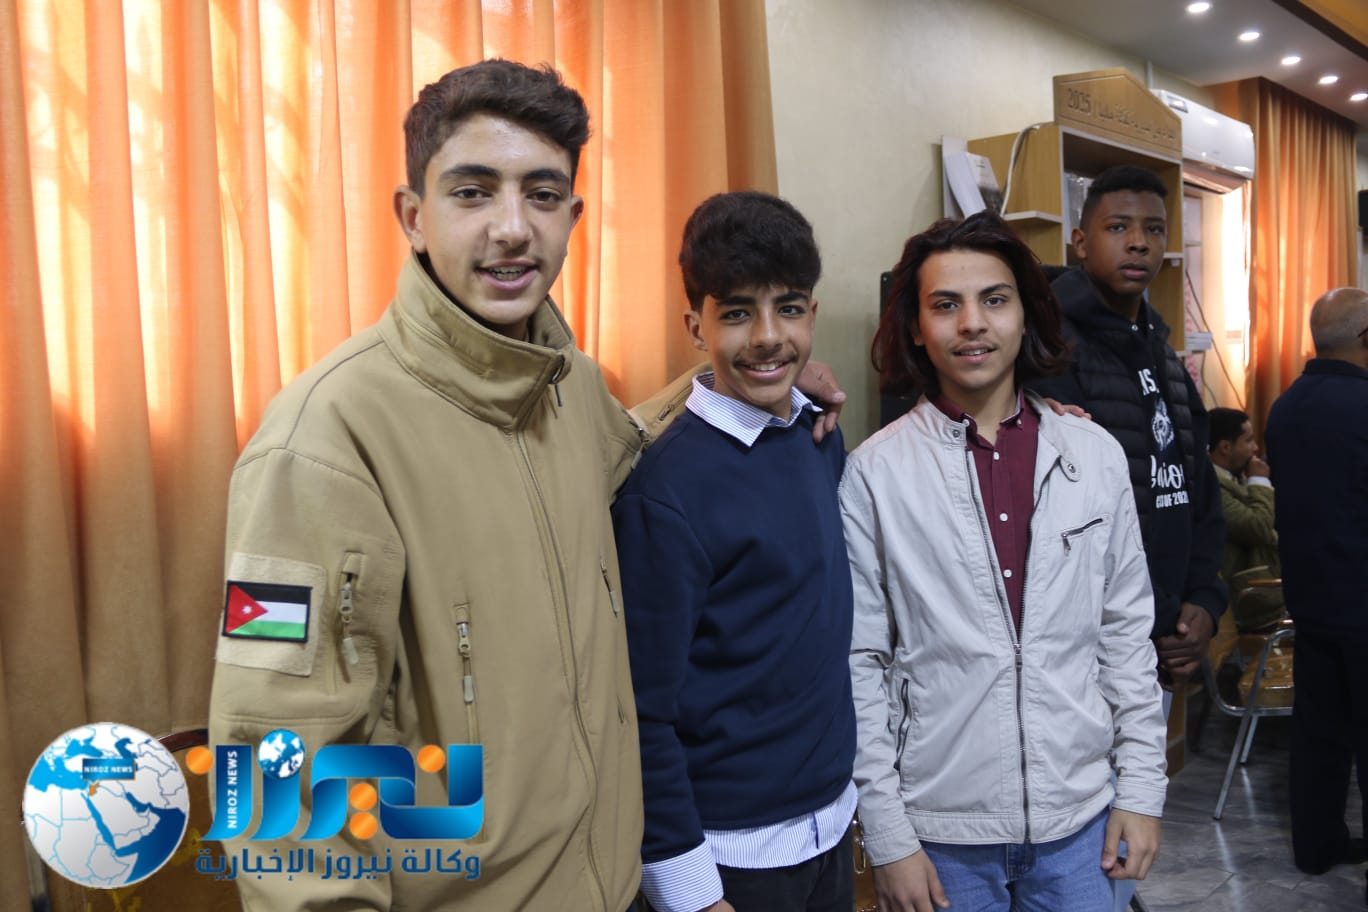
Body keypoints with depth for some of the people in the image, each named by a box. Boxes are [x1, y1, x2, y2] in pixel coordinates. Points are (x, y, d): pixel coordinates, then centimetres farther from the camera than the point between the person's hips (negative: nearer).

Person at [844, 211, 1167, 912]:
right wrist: (886, 836, -7)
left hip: (1079, 817, 3)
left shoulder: (1096, 455, 0)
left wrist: (1142, 786, 5)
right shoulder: (873, 473, -9)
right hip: (943, 829, -2)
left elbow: (1126, 633, 6)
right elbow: (860, 664, -7)